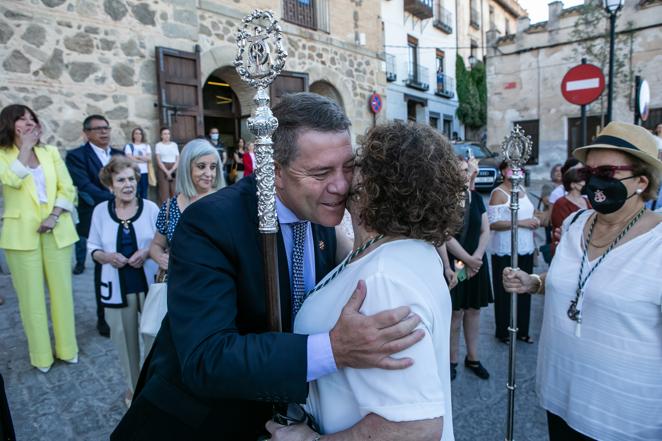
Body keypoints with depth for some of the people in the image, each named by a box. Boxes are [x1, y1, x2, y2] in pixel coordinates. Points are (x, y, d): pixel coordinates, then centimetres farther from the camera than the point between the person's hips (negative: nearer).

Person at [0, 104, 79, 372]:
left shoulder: (51, 152, 10)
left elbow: (67, 188, 4)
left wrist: (54, 216, -10)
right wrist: (25, 146, -8)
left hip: (57, 231, 2)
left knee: (62, 290, 7)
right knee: (31, 296, 3)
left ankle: (67, 349, 19)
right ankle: (41, 356, 15)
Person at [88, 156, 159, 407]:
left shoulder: (150, 207, -6)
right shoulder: (100, 210, -1)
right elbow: (93, 248, 6)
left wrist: (148, 252, -18)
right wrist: (107, 257, -14)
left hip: (149, 283, -1)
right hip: (116, 287, 2)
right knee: (125, 338, 13)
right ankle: (133, 385, 35)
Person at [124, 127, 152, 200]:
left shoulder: (146, 146, 13)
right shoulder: (129, 146, 4)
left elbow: (149, 159, 1)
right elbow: (130, 158, -9)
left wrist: (137, 157, -8)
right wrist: (144, 159, -2)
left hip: (145, 172, 3)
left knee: (144, 193, 5)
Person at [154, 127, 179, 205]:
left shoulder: (174, 144, 11)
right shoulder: (158, 145, 4)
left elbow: (178, 159, 5)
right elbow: (159, 160, -2)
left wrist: (171, 171, -8)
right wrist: (166, 172, -12)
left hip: (174, 170, 3)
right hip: (163, 170, -3)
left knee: (174, 192, -2)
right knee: (164, 192, -8)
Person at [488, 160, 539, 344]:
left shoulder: (522, 189, 11)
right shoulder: (498, 193, -11)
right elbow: (493, 223, -18)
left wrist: (534, 220, 4)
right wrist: (521, 222, -20)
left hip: (525, 249, 7)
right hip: (505, 252, -7)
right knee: (505, 292, 3)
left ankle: (522, 330, 27)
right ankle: (503, 332, 18)